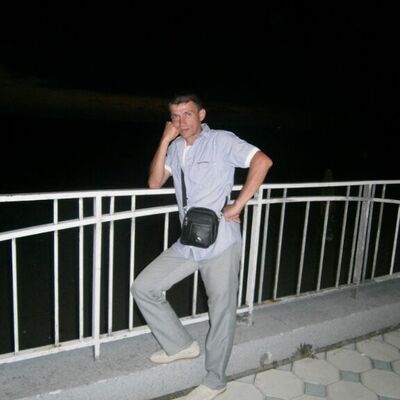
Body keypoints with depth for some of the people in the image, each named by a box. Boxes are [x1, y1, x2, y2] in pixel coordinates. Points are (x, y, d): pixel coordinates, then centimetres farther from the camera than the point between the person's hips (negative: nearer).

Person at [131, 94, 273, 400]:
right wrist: (165, 141, -3)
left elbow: (262, 162, -17)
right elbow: (154, 182, 4)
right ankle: (182, 345, 23)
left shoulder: (221, 141, -6)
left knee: (222, 311, 5)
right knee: (143, 288, 6)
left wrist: (237, 206, -18)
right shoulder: (175, 148, 12)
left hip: (221, 243, -6)